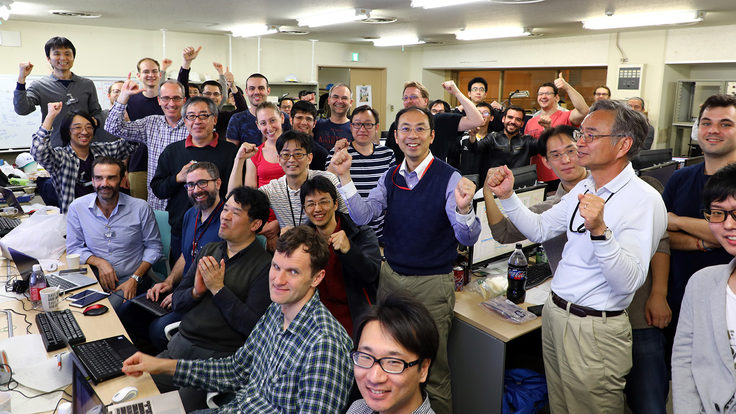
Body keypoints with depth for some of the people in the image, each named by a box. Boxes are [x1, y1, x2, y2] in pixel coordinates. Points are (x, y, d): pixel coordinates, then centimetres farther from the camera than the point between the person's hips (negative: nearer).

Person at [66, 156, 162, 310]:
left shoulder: (140, 208, -5)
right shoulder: (77, 208, 0)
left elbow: (153, 247, 2)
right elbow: (73, 248, 7)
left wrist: (135, 279, -9)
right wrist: (99, 262, -13)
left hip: (129, 279, -2)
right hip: (94, 277, 2)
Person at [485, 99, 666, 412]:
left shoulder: (644, 201, -19)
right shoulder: (583, 189, 6)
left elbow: (629, 281, -27)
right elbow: (539, 230, 13)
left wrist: (600, 231, -42)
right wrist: (507, 196, 0)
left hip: (595, 332, -7)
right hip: (554, 314, 7)